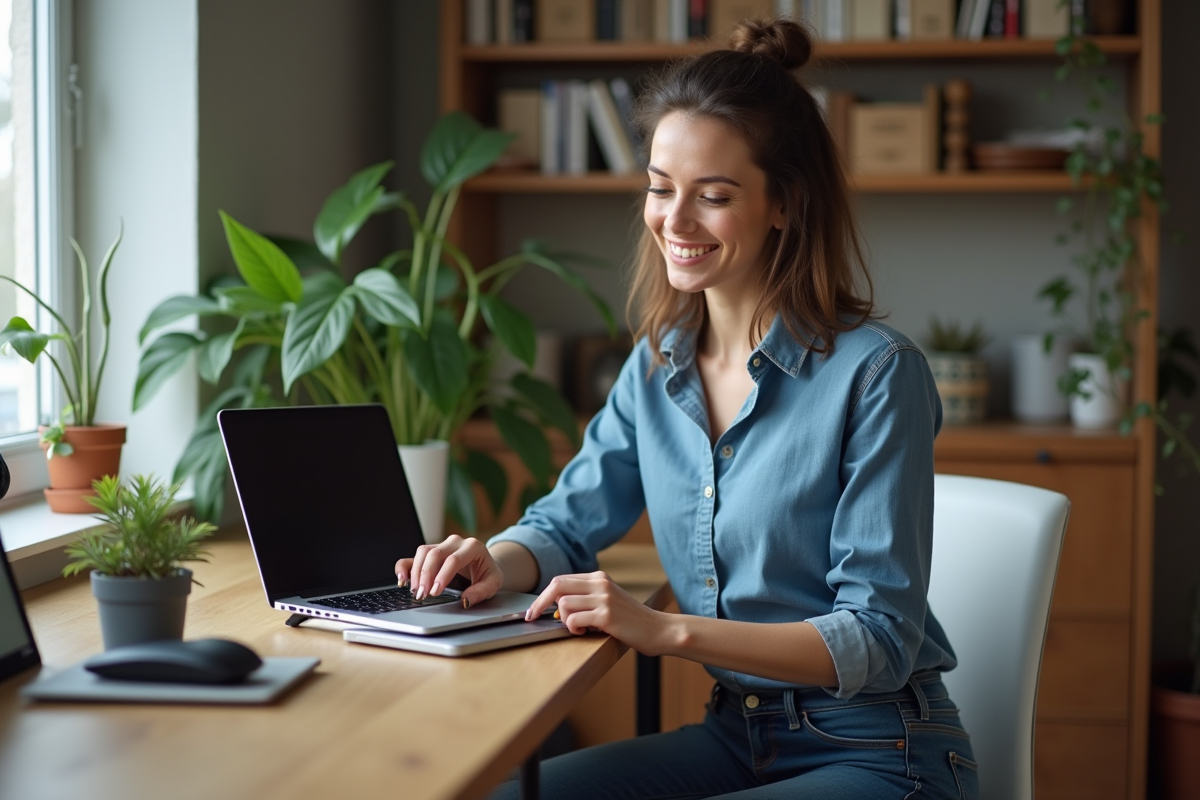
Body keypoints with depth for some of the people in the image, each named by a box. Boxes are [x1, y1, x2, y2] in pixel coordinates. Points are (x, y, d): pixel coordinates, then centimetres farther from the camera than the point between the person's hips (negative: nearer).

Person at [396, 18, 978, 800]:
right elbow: (568, 523, 12)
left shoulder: (875, 372, -17)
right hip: (736, 735, 6)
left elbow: (880, 638, -20)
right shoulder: (657, 366, 3)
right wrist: (497, 563, -13)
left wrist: (666, 630, -30)